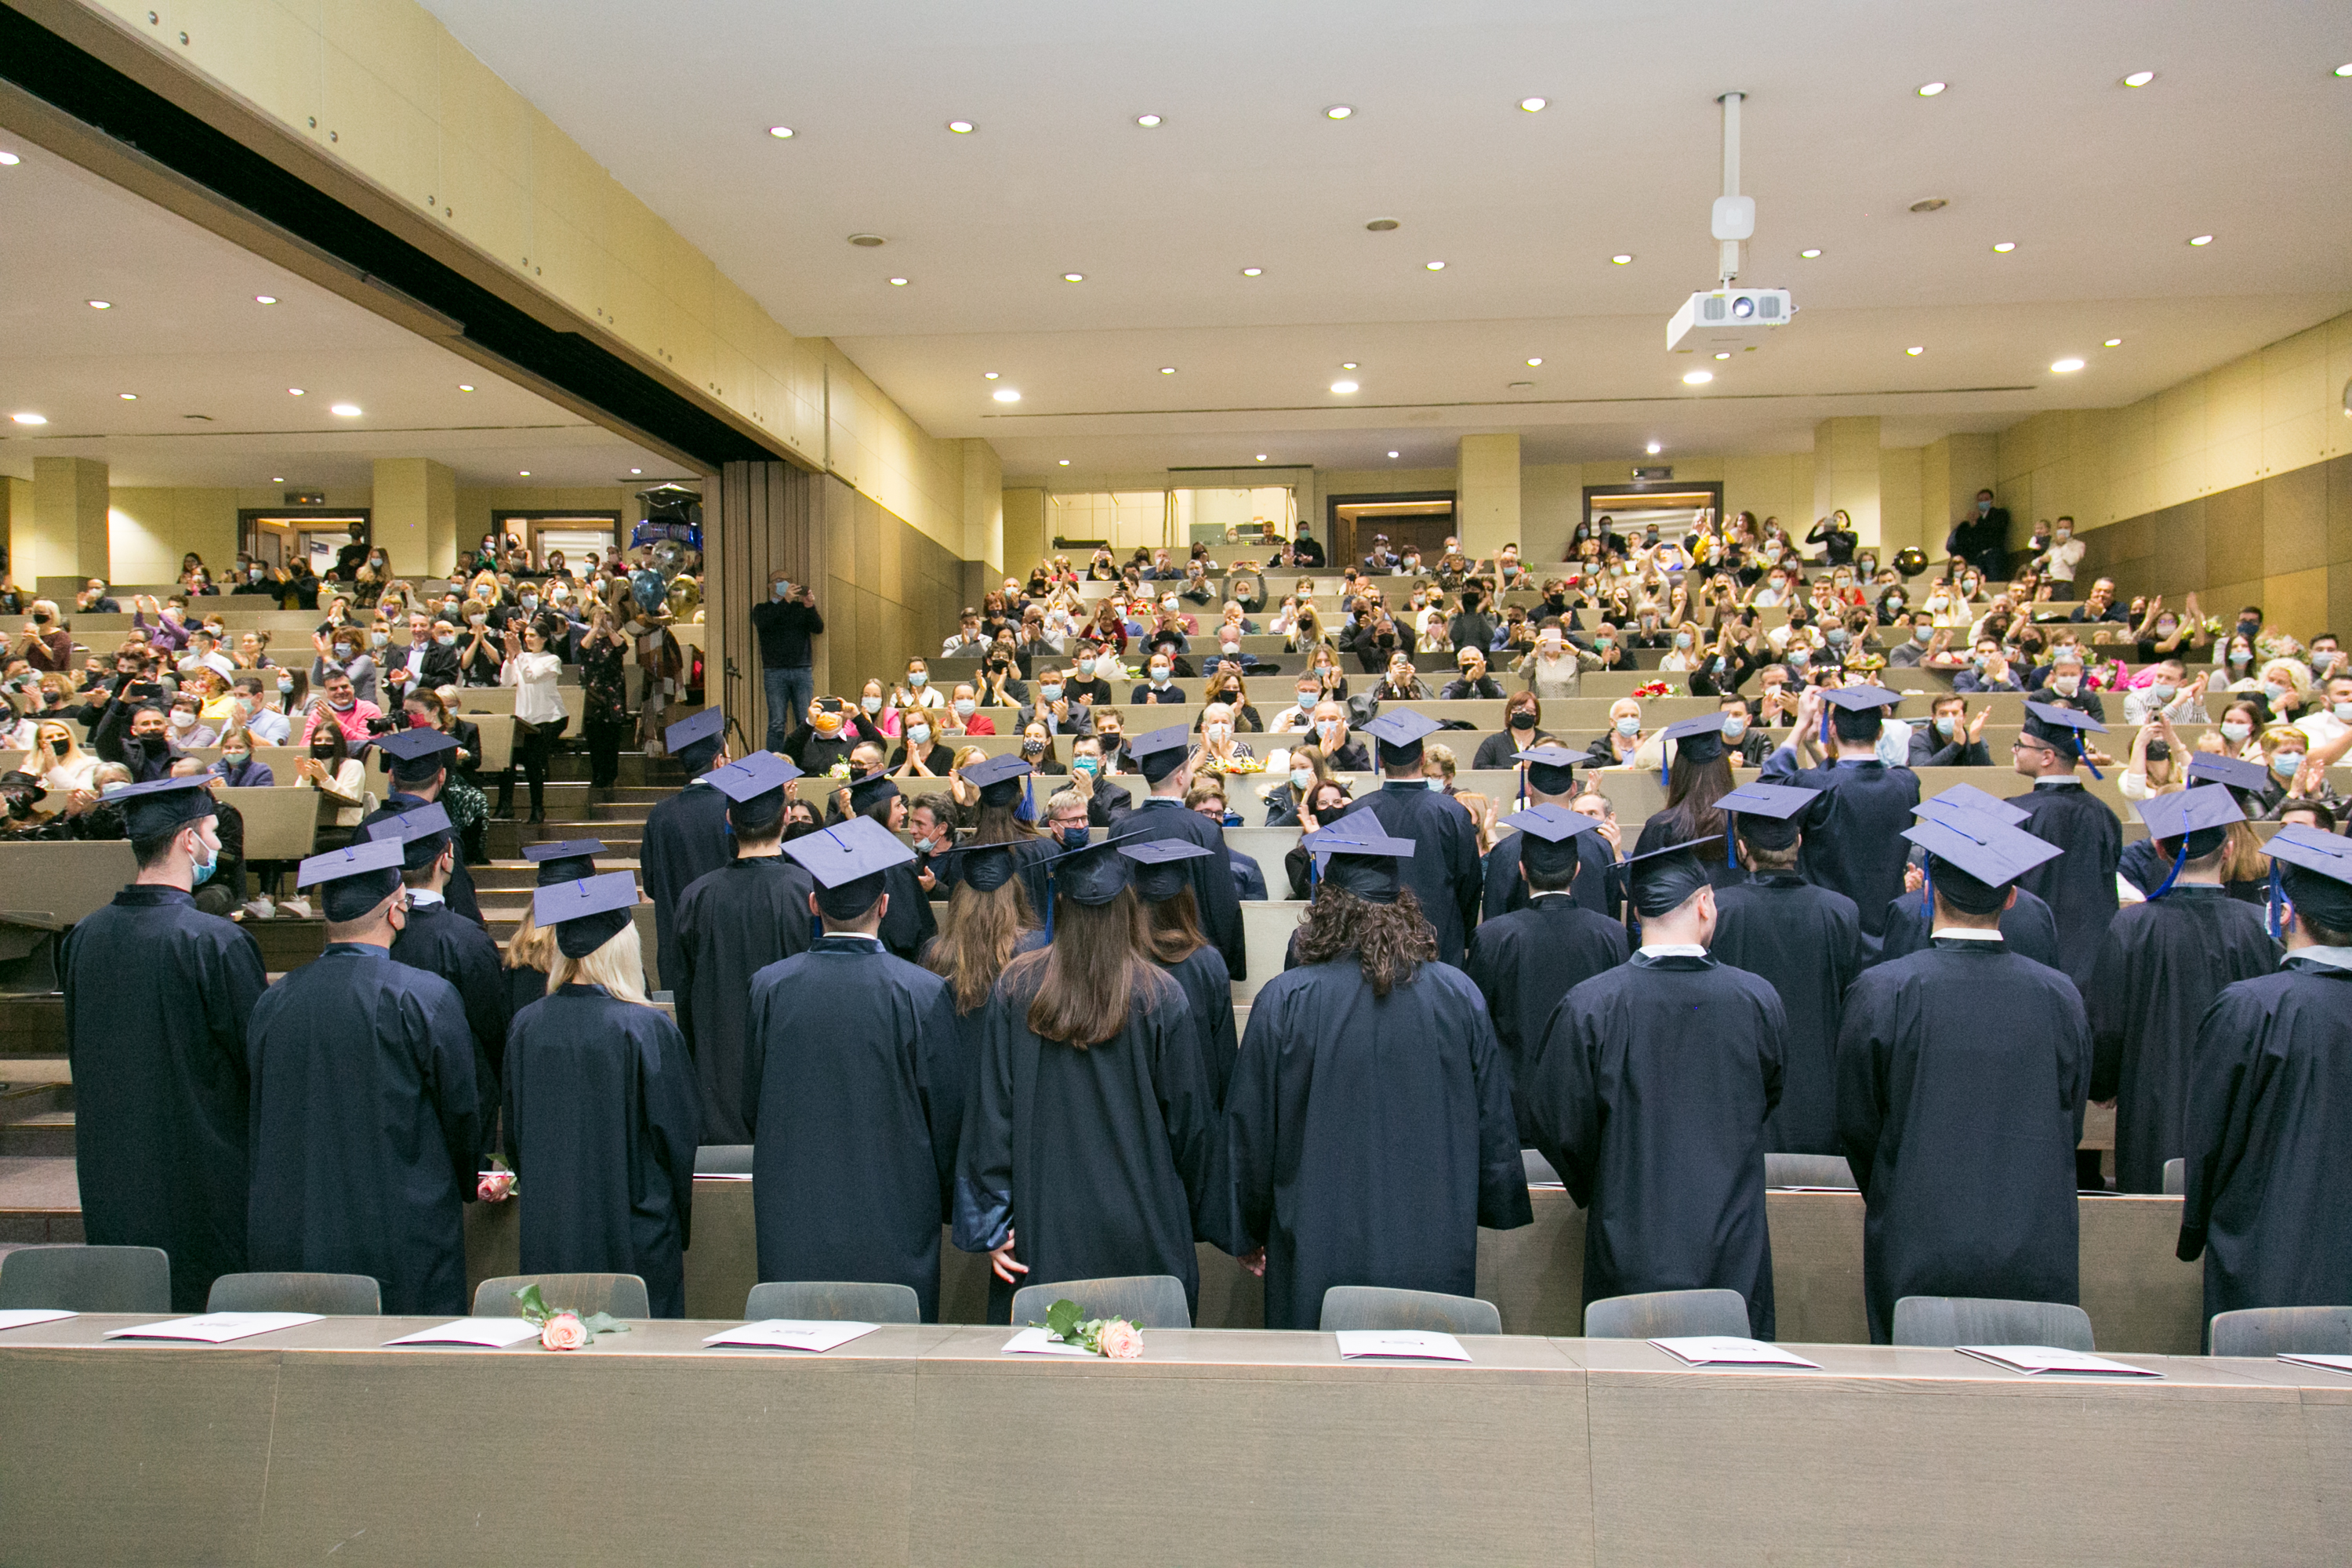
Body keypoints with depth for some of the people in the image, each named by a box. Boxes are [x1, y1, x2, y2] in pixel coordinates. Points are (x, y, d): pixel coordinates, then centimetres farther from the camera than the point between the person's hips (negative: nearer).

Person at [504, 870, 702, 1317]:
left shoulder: (526, 1025, -2)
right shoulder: (646, 1028, -15)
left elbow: (513, 1133, 9)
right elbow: (679, 1133, -8)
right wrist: (679, 1223, 8)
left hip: (547, 1234, 5)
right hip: (633, 1235, -4)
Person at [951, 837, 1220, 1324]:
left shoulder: (1015, 987, -3)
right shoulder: (1161, 997, -7)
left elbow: (989, 1110, -3)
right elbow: (1189, 1119, -1)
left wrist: (991, 1226, 2)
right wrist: (1200, 1218, 12)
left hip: (1042, 1228, 2)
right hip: (1141, 1227, -1)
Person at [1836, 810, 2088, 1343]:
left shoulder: (1881, 992, -12)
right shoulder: (2060, 996, -3)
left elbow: (1856, 1124, -2)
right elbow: (2069, 1128, 9)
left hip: (1915, 1254, -2)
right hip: (2035, 1256, 3)